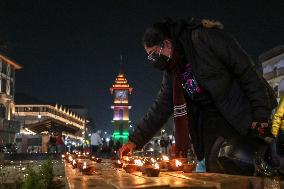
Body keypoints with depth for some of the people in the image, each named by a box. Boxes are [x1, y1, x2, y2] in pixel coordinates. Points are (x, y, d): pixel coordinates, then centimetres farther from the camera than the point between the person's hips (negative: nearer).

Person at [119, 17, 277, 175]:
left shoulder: (204, 38, -14)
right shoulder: (171, 71, 9)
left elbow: (247, 70, -15)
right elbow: (160, 108, 13)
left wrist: (260, 113, -18)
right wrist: (135, 140, 8)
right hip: (209, 122, 7)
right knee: (215, 172, -2)